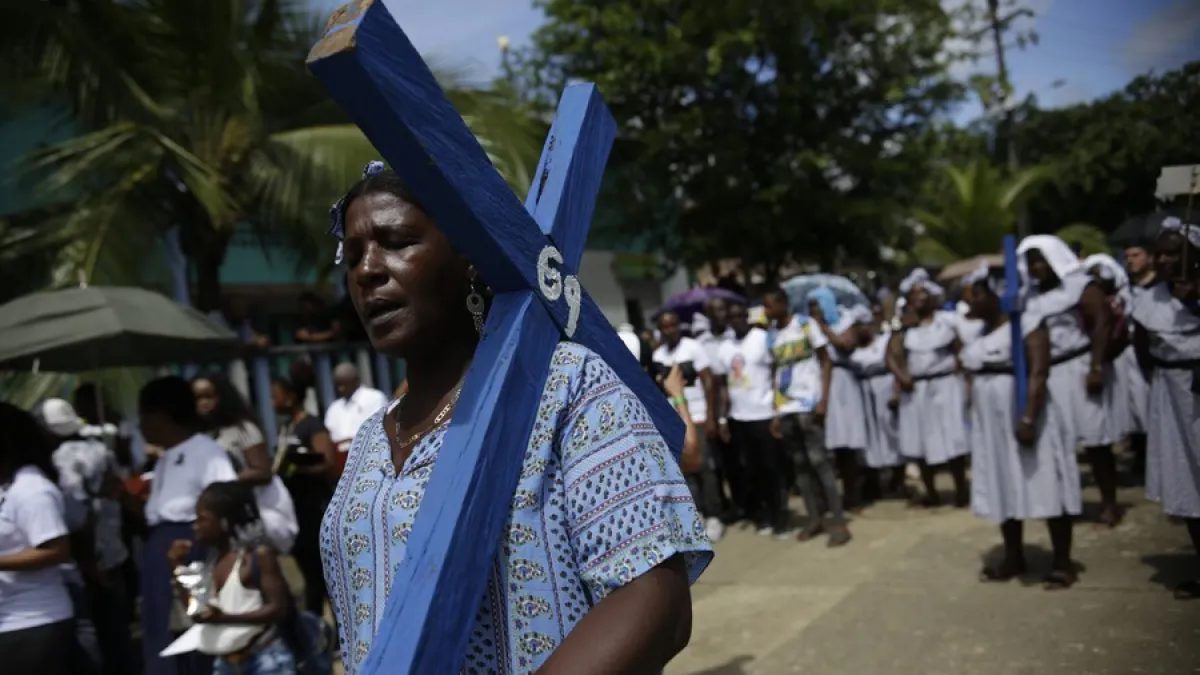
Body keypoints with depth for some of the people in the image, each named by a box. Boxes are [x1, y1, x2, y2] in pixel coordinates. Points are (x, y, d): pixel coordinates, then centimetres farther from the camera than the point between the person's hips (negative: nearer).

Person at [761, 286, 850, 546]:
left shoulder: (806, 324, -1)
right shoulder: (771, 336, 12)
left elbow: (826, 362, -3)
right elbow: (776, 375, 13)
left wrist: (823, 400, -12)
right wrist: (775, 413, 9)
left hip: (809, 404, -5)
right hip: (785, 408, 5)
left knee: (818, 460, -8)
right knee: (800, 463, 7)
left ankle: (838, 520, -4)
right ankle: (815, 518, 14)